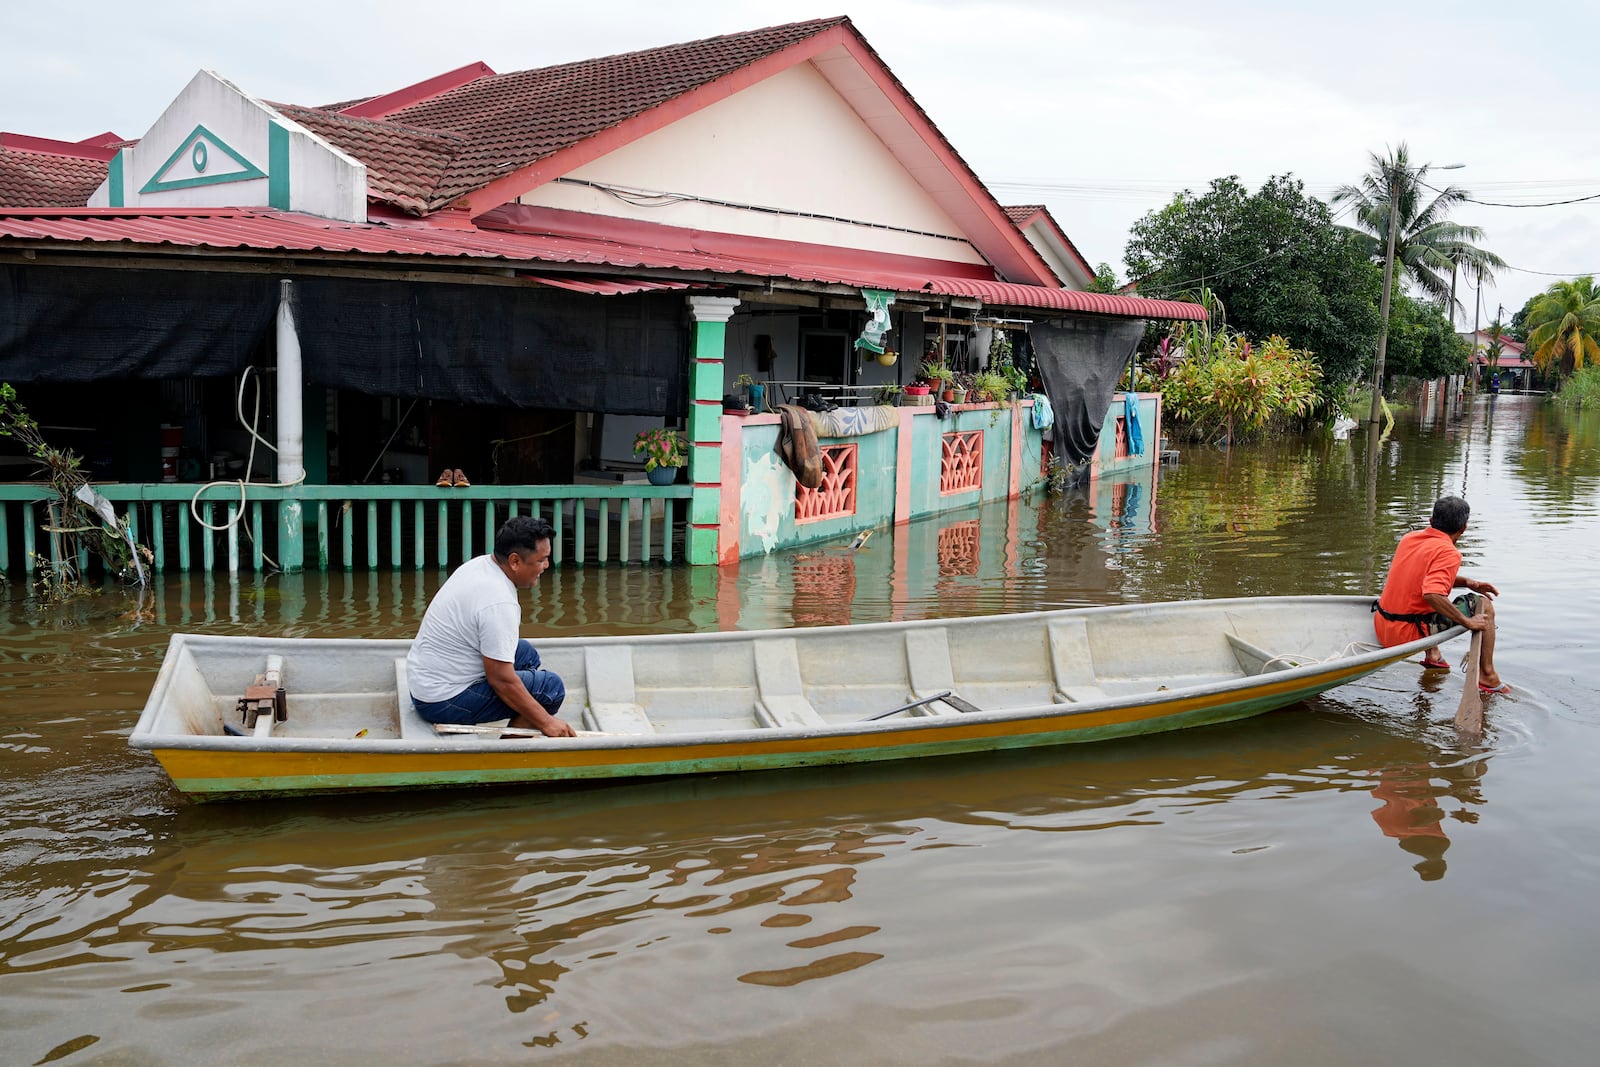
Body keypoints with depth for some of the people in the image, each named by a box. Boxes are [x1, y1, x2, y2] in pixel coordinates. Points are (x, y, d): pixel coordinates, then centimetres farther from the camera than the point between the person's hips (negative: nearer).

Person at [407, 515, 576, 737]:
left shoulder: (480, 564, 3)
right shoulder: (498, 602, -26)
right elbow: (501, 680, -23)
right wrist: (546, 722, -17)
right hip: (445, 703, -10)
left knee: (526, 652, 19)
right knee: (550, 686, -13)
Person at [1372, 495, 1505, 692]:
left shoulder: (1409, 538, 8)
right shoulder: (1449, 553, -15)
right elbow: (1431, 594, -30)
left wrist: (1467, 582, 16)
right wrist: (1468, 622, -20)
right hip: (1409, 635, -7)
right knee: (1484, 605, 5)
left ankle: (1432, 655, 33)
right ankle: (1487, 676, 8)